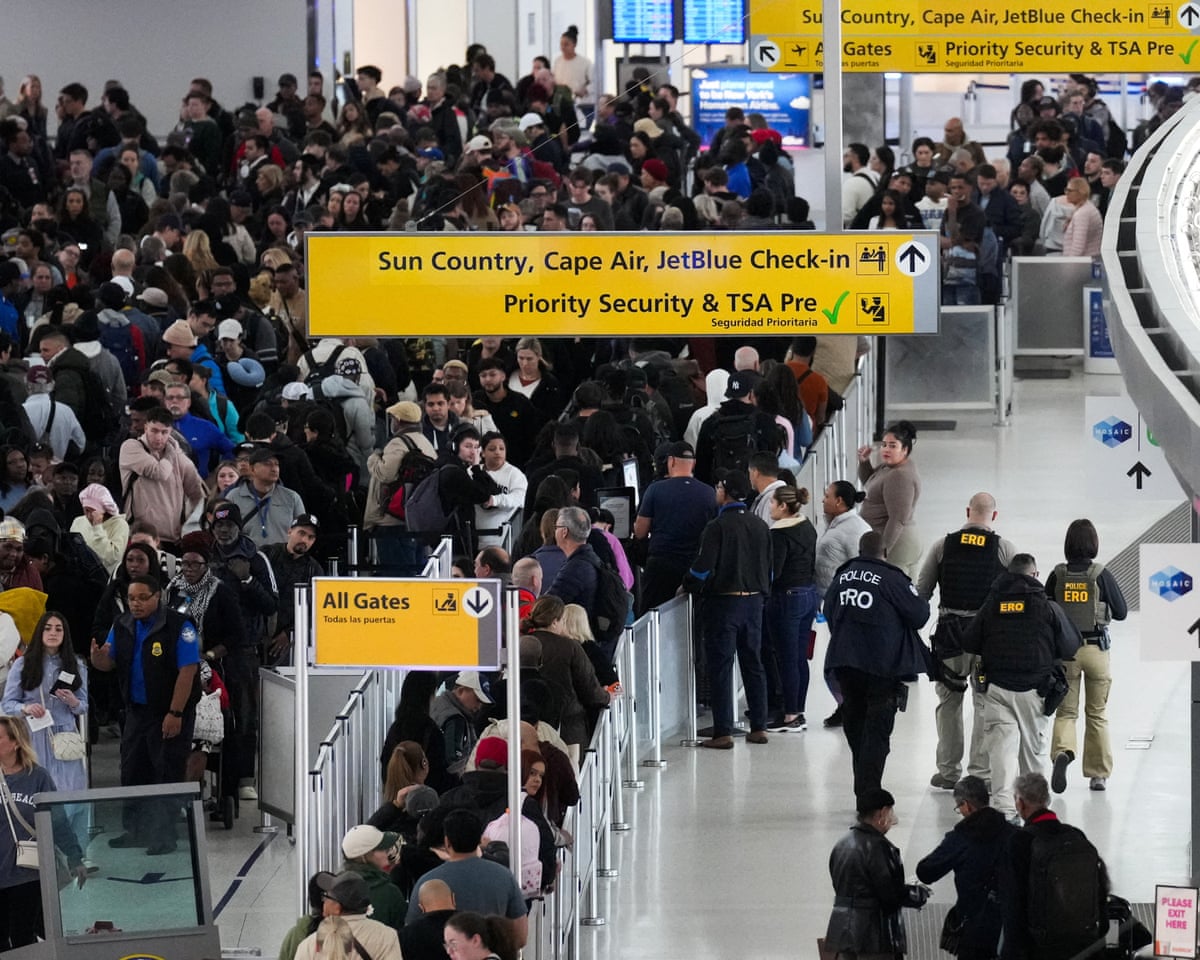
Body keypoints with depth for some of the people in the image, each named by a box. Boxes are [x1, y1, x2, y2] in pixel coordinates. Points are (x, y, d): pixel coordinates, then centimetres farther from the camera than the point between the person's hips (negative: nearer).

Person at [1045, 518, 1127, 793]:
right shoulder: (1102, 575, -9)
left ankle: (1062, 751, -23)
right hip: (1096, 649, -1)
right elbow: (1121, 612, -2)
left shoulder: (1057, 575, -5)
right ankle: (1098, 774, 16)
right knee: (1096, 713, 13)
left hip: (1065, 649, 1)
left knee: (1066, 711, 8)